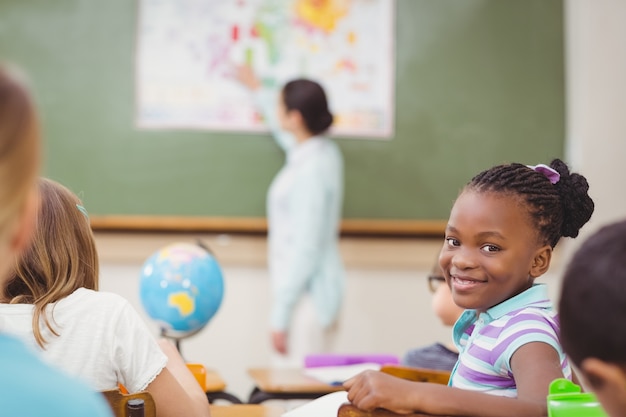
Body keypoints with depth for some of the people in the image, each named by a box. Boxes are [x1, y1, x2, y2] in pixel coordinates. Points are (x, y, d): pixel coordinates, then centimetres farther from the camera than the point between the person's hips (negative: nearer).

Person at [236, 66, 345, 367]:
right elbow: (286, 134, 34)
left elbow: (305, 249, -22)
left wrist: (280, 316, -18)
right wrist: (257, 90, 46)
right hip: (312, 292, 10)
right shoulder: (321, 151, 8)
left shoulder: (310, 170, -19)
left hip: (306, 296, -10)